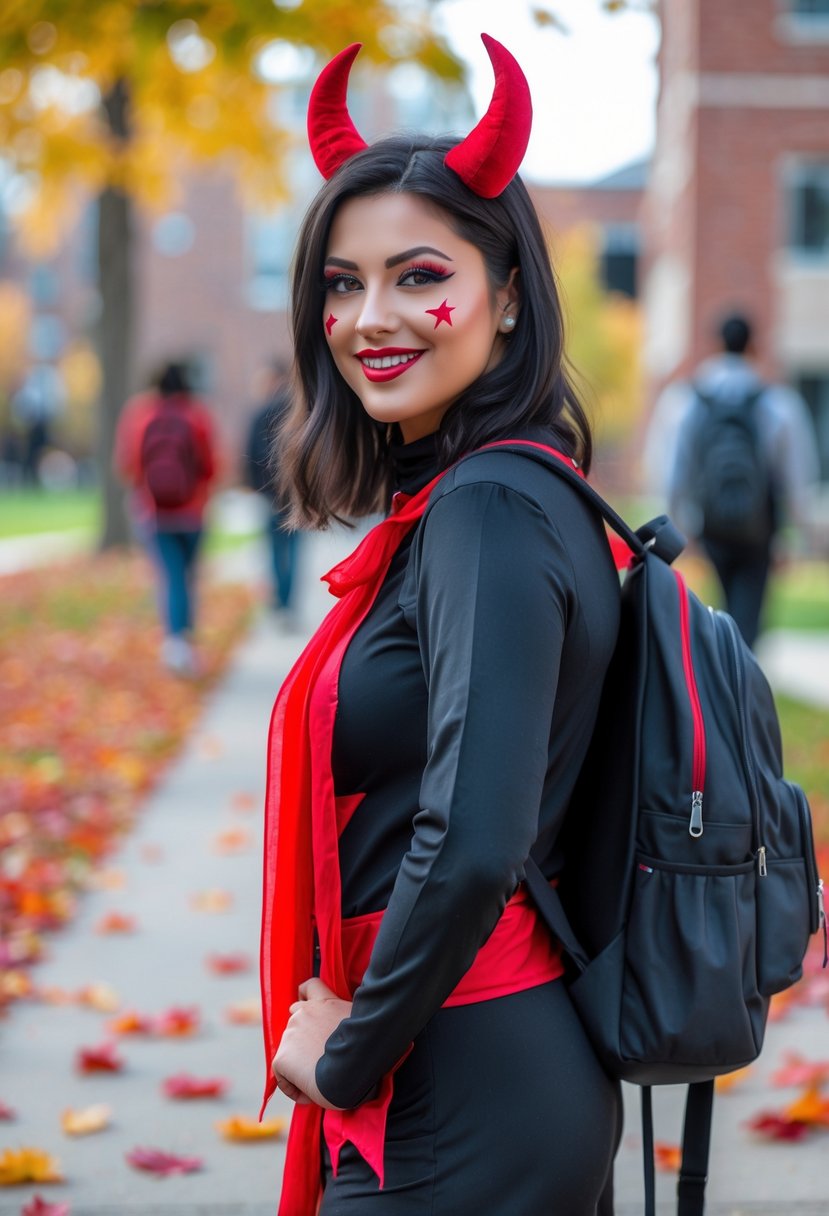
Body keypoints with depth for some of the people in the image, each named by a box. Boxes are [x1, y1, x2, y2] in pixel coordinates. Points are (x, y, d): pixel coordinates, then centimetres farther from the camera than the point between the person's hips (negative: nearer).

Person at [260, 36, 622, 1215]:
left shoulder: (489, 509, -19)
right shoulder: (489, 498, 10)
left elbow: (472, 849, -29)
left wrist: (348, 1053, -14)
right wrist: (351, 1016, 9)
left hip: (461, 1115, -9)